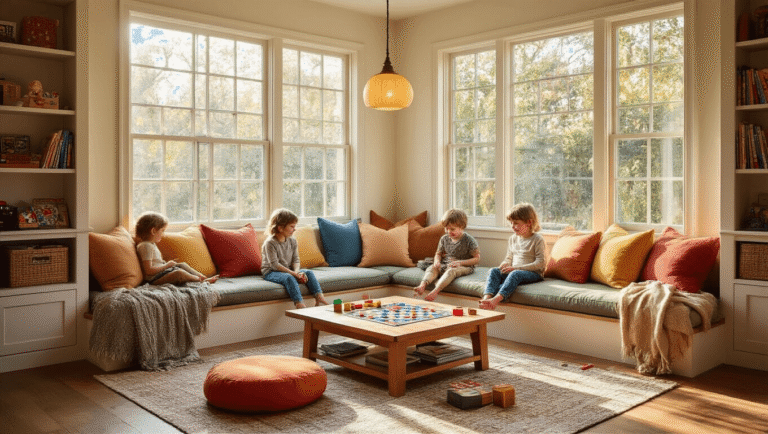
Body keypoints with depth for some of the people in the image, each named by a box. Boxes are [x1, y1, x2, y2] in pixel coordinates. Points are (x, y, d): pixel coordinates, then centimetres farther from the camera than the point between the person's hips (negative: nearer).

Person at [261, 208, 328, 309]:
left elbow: (296, 260, 6)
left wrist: (297, 271, -17)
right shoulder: (270, 243, -17)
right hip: (271, 272, -7)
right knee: (289, 278, -35)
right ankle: (299, 304, -45)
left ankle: (319, 297, -21)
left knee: (309, 273, -12)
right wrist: (292, 273, -27)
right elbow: (274, 264, -22)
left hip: (289, 270, 7)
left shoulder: (292, 241, 5)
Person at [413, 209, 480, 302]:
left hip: (464, 266, -5)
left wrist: (460, 262, -21)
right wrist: (437, 261, -6)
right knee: (431, 268, -22)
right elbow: (438, 253, 19)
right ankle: (422, 286, -46)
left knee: (451, 271, -37)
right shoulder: (444, 239, 6)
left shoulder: (469, 240, -11)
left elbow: (476, 259, -9)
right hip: (445, 264, 6)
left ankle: (435, 291, -54)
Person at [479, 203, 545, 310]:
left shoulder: (537, 239, -5)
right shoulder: (513, 239, 16)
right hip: (513, 270, 7)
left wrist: (517, 267, -19)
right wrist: (505, 264, 0)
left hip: (533, 273, -7)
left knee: (515, 274, -37)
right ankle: (487, 296, -41)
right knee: (494, 271, -18)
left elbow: (539, 263, -13)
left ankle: (497, 299, -56)